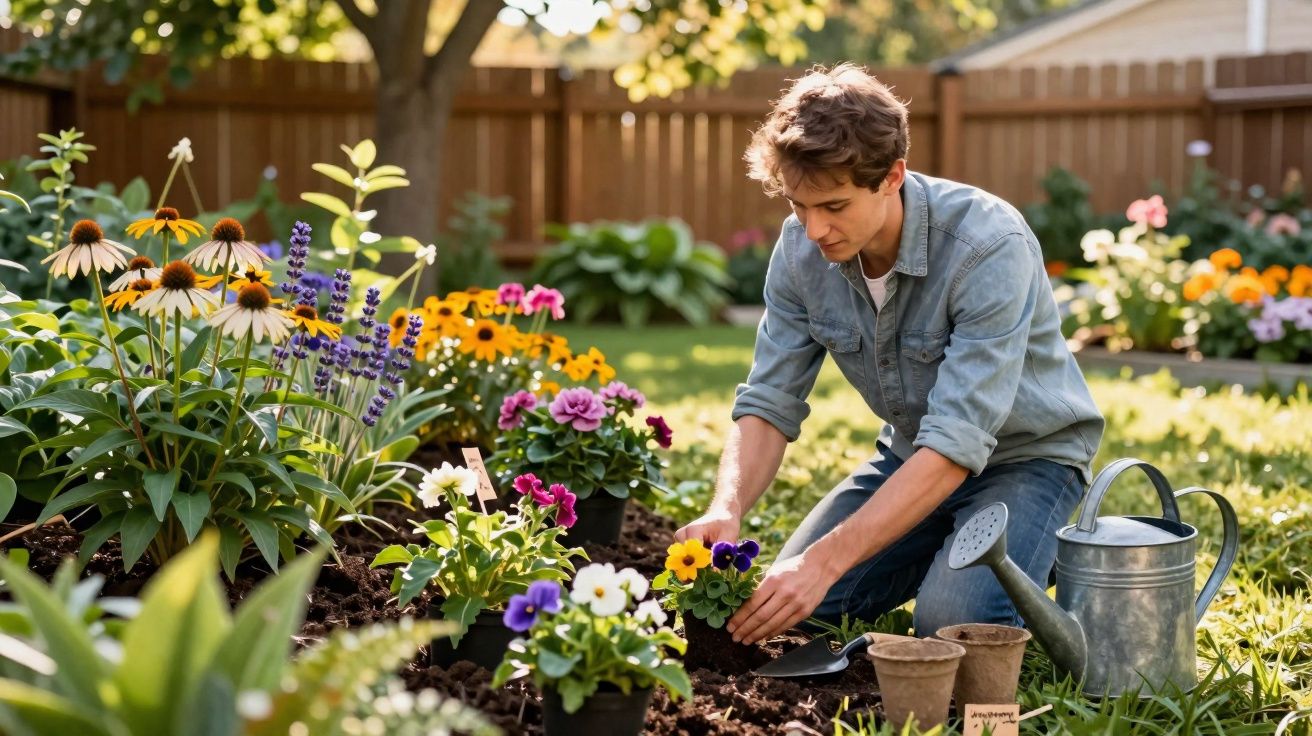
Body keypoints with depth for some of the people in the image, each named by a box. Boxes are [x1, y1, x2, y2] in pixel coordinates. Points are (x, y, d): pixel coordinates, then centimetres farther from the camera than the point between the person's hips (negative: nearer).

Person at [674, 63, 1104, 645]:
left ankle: (1042, 558, 6)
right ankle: (952, 547, 19)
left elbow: (956, 444, -36)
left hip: (1024, 454, -5)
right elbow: (770, 403, -11)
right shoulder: (801, 246, -15)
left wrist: (826, 560, -43)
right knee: (797, 608, -6)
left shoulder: (989, 247, -33)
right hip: (911, 455, 6)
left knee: (950, 625, -28)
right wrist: (725, 511, -32)